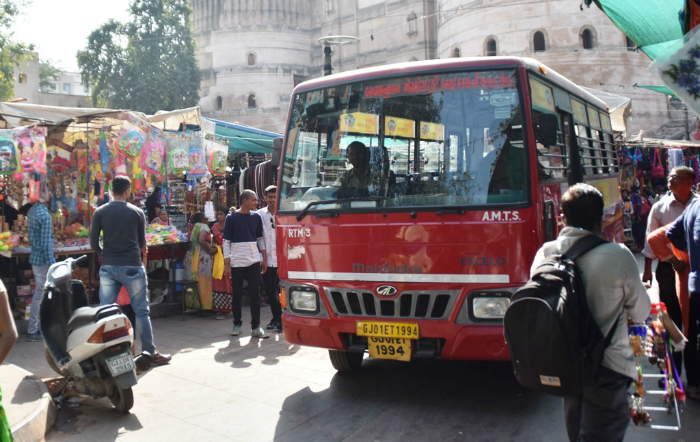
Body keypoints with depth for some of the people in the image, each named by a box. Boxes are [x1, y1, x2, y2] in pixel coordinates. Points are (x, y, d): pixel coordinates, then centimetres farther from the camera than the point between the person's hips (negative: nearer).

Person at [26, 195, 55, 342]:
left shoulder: (32, 211, 9)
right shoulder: (44, 215, -20)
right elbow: (46, 243, -21)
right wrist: (52, 264, -17)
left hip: (35, 257, 9)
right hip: (43, 260, -9)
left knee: (40, 293, 16)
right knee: (39, 295, -1)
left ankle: (38, 327, 25)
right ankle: (32, 331, 7)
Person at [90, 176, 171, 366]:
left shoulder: (100, 212, 3)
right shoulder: (137, 212, 0)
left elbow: (94, 243, 1)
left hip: (108, 267, 2)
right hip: (132, 267, -2)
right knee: (142, 311, 5)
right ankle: (150, 353, 9)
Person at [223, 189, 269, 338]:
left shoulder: (256, 217, 7)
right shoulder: (231, 218, -3)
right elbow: (226, 242, -2)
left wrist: (264, 258, 9)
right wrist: (226, 264, -7)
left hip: (254, 261, 3)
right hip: (236, 263, -3)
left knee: (255, 294, 0)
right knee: (237, 295, 7)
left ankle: (256, 327, 3)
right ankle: (237, 324, 22)